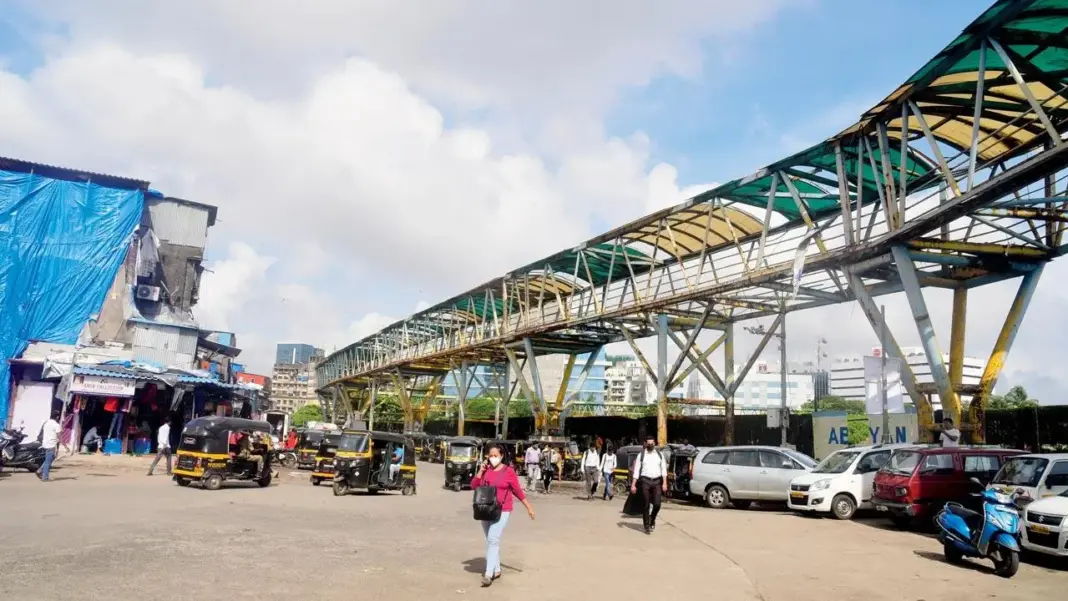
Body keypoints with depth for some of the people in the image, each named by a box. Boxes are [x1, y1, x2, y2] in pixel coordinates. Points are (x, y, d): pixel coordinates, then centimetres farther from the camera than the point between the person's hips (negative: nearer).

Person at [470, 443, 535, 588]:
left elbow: (518, 490, -1)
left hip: (502, 510, -5)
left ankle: (489, 573, -17)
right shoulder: (485, 470, 4)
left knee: (493, 540, -16)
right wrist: (480, 471, -10)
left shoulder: (508, 471, -7)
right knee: (490, 541, 13)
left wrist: (529, 507, 1)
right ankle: (496, 570, 26)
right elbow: (474, 486, 0)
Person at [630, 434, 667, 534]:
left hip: (657, 481, 1)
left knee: (657, 504, -4)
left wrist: (664, 483, -3)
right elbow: (636, 470, 1)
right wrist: (633, 484, -4)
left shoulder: (659, 455, 8)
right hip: (645, 481, -1)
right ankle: (647, 526, 15)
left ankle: (652, 519, 26)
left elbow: (663, 469, 7)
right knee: (645, 505, 2)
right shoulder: (641, 455, 3)